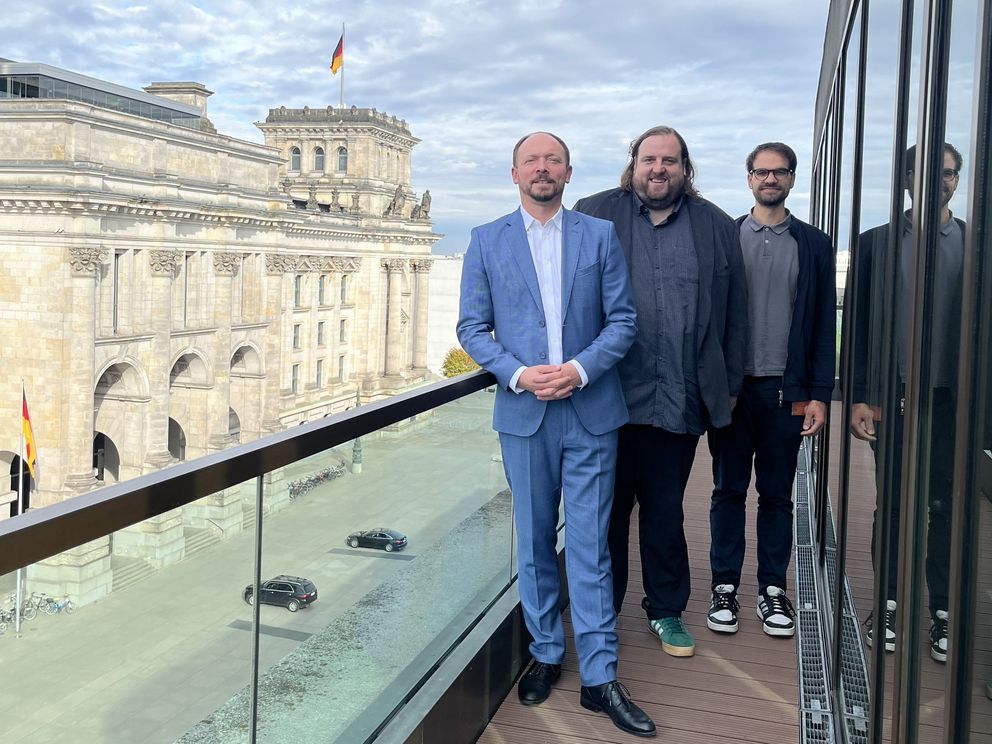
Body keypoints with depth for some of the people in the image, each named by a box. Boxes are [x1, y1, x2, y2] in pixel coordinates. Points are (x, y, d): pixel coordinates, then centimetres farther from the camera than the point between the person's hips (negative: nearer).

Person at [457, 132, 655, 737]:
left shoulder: (600, 235, 5)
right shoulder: (487, 241, 6)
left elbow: (623, 320, 2)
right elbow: (473, 327, 3)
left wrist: (581, 369, -13)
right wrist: (518, 373, -12)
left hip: (591, 412, -1)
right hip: (524, 413, 1)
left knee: (590, 545, 1)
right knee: (535, 544, 11)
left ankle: (600, 676, 10)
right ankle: (546, 655, 27)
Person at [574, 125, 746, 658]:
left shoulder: (717, 228, 10)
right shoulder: (593, 216, 5)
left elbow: (735, 314, 11)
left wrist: (730, 384, 8)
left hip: (680, 399, 1)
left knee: (666, 510, 12)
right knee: (607, 508, 9)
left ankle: (666, 610, 29)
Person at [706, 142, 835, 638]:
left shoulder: (813, 244, 7)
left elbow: (824, 323, 5)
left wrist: (819, 393, -2)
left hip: (786, 389, 1)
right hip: (731, 386, 0)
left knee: (777, 494, 8)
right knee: (729, 490, 7)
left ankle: (773, 589, 19)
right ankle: (725, 587, 17)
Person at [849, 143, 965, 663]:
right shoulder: (877, 243, 6)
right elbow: (858, 325, 3)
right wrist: (858, 397, -3)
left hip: (954, 400, 0)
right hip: (894, 399, 0)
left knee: (945, 508, 6)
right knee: (893, 504, 7)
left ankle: (943, 612, 18)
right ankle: (889, 603, 19)